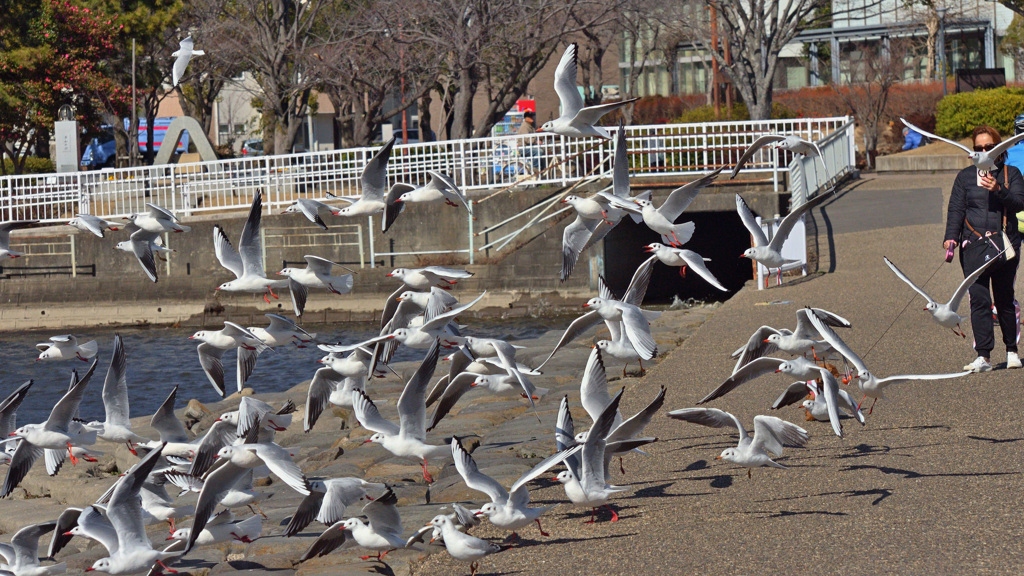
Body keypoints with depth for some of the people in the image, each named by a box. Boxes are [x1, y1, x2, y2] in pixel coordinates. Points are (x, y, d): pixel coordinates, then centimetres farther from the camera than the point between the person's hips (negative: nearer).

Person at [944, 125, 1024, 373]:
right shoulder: (965, 176, 12)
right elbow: (956, 209, 8)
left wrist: (999, 191, -22)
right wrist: (951, 237, -7)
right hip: (974, 245, 0)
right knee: (979, 299, -9)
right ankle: (983, 356, -12)